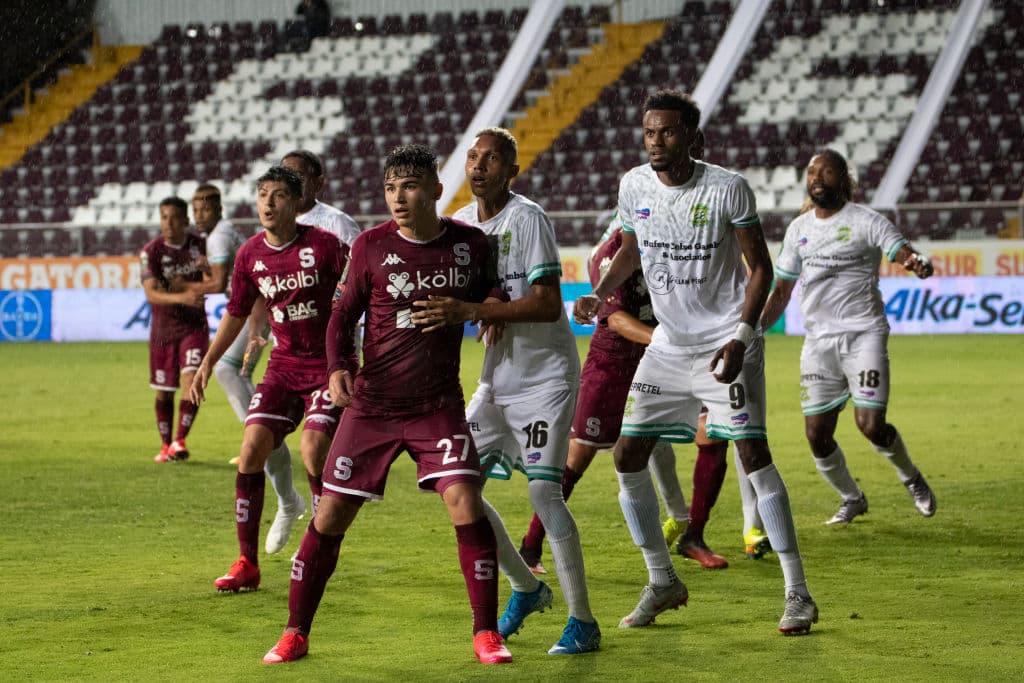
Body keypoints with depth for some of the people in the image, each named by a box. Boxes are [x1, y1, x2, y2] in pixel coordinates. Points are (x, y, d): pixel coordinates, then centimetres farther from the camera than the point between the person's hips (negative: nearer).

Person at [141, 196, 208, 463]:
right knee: (163, 391, 6)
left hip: (194, 325, 1)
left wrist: (185, 284, -15)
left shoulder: (200, 245, -2)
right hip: (163, 328, -1)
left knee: (191, 381, -17)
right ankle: (165, 445, 22)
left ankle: (180, 440, -9)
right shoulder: (151, 251, -10)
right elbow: (151, 293, -21)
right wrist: (181, 297, -39)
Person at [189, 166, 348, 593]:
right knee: (251, 451, -8)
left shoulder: (323, 245, -12)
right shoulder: (250, 255, 3)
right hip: (283, 366, 5)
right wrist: (208, 361, 14)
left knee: (314, 453, -20)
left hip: (329, 364, -5)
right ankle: (247, 564, 1)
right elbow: (237, 311, 17)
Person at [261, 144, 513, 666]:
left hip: (438, 404, 0)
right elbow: (343, 313, 3)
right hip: (371, 403, 0)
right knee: (331, 513, 0)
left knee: (465, 501, -17)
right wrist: (338, 367, -14)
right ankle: (295, 634, 13)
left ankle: (486, 633, -4)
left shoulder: (469, 243, -1)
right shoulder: (372, 246, -4)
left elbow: (487, 294, 18)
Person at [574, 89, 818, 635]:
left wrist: (741, 337, -19)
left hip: (725, 343, -6)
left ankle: (797, 593, -8)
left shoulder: (727, 188, -15)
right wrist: (598, 294, 1)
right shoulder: (634, 186, -1)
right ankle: (662, 582, 19)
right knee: (627, 457, 2)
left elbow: (759, 267, -9)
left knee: (752, 453, -15)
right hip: (669, 344, 6)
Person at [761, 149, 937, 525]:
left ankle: (911, 478, 15)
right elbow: (781, 290, 20)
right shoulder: (798, 228, 13)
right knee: (817, 436, 0)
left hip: (864, 334, -5)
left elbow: (904, 253, -17)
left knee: (871, 425, -16)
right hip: (819, 340, 5)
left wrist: (918, 264, -41)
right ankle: (852, 499, 26)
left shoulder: (866, 221, -3)